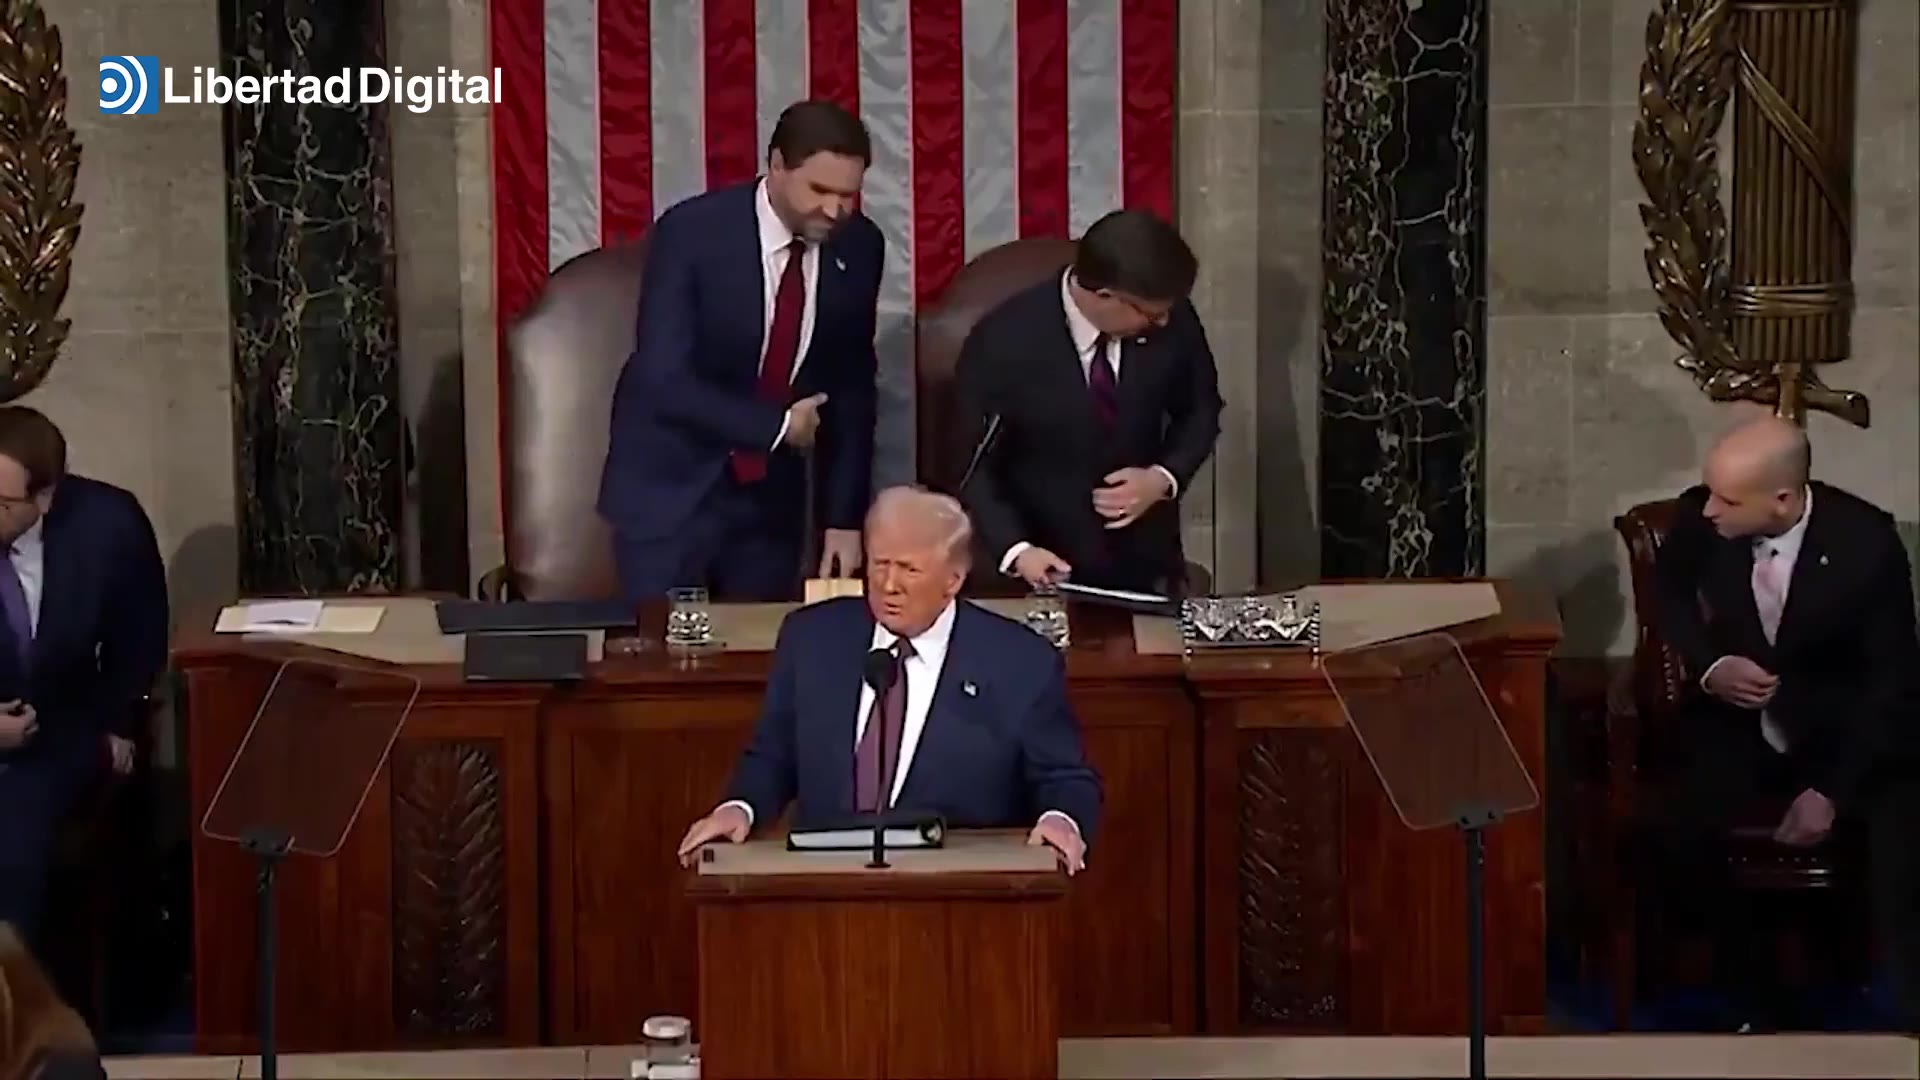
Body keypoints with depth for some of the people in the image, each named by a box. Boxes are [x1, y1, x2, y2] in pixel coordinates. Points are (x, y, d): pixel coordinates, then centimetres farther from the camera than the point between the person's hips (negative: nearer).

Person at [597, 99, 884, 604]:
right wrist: (777, 425, -21)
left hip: (771, 492, 4)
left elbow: (851, 386, 3)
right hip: (671, 487, -4)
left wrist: (844, 517, -1)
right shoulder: (690, 233, -19)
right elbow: (663, 381, -23)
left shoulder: (858, 247, -5)